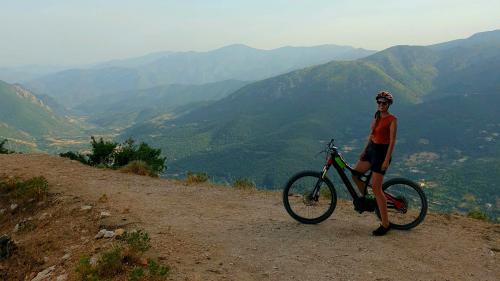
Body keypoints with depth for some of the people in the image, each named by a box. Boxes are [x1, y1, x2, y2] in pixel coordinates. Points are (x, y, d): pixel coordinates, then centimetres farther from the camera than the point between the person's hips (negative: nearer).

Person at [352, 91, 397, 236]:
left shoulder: (392, 120, -12)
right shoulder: (376, 117, 11)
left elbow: (392, 141, -16)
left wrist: (387, 160, -21)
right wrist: (364, 151, 13)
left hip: (382, 152, -8)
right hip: (371, 149, 8)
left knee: (376, 188, -9)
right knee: (355, 175, 10)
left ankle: (385, 224, -1)